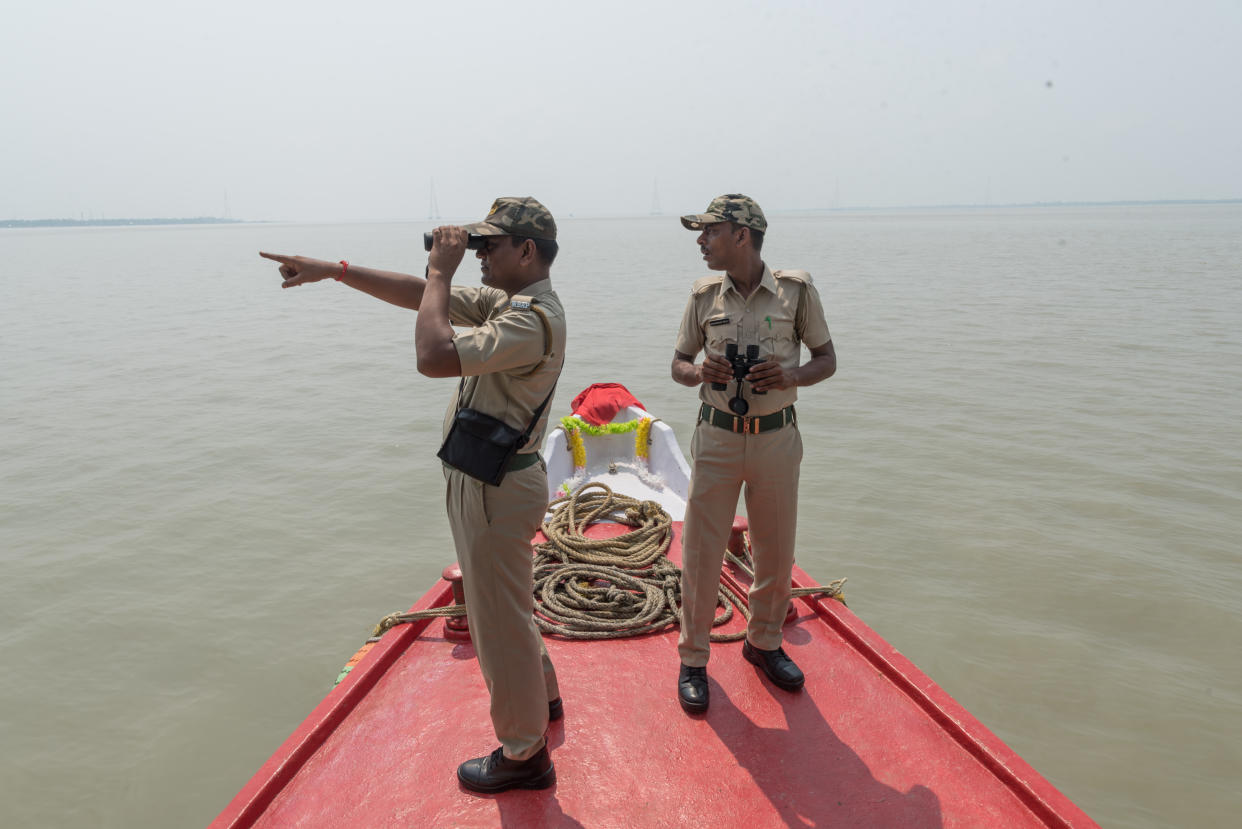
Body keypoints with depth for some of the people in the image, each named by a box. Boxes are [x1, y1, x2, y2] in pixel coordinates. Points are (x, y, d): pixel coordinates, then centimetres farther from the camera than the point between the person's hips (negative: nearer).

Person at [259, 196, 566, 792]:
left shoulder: (532, 320, -25)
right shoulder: (505, 299, 7)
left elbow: (434, 356, -35)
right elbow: (420, 295, 11)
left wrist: (441, 271, -23)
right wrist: (333, 270, 8)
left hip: (495, 490, -10)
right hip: (484, 479, 10)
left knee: (499, 617, 4)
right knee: (503, 604, 26)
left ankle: (524, 753, 23)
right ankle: (539, 695, 47)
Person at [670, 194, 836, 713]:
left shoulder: (796, 290, -3)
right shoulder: (704, 296, 2)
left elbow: (827, 359, 3)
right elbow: (678, 364, 10)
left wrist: (792, 375, -18)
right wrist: (700, 372, -14)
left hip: (776, 438, 0)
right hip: (717, 438, 1)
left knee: (776, 554, 12)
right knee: (700, 552, 2)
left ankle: (763, 642, 35)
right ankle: (693, 658, 19)